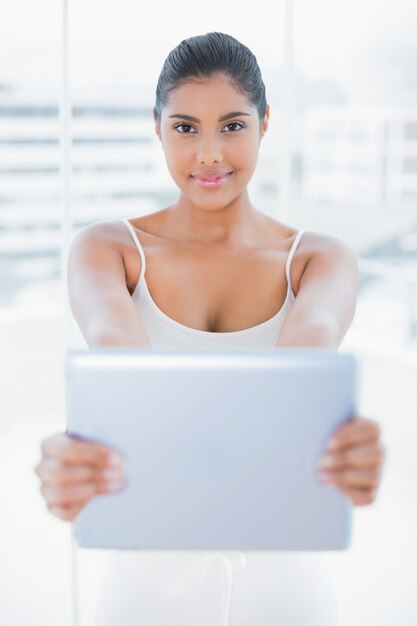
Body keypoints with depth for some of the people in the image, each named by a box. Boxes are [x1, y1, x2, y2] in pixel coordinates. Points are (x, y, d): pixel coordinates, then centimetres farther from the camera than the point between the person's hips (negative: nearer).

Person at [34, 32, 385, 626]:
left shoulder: (323, 259, -5)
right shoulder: (107, 247, -6)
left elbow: (312, 340, -27)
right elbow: (113, 339, -28)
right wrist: (93, 441, -50)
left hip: (278, 572, 1)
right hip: (150, 570, 0)